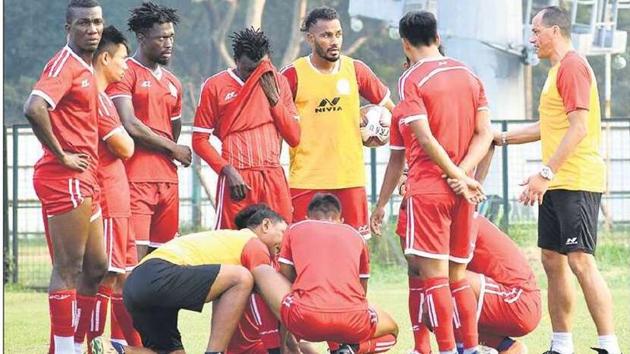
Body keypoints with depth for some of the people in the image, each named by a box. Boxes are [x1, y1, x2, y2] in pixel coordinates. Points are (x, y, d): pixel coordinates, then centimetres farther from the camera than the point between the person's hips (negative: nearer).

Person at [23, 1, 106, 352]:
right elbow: (34, 108, -28)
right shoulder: (64, 64, -12)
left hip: (83, 181, 10)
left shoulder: (86, 69, 17)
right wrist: (61, 155, -20)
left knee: (96, 267, 14)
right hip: (66, 179, -10)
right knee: (69, 268, -7)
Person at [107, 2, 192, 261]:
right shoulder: (125, 73, -3)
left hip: (167, 179, 8)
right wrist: (172, 149, -3)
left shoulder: (172, 82, 21)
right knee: (135, 256, -15)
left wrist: (171, 156, 14)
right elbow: (130, 126, -13)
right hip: (136, 179, -8)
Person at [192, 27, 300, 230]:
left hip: (274, 177, 3)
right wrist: (227, 170, -11)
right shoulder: (215, 86, 1)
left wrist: (274, 98, -2)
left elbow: (294, 138, 9)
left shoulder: (278, 82, 12)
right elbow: (200, 140, 1)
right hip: (237, 179, -3)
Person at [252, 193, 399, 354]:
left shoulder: (294, 230, 24)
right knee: (391, 330, 36)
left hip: (305, 319, -1)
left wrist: (286, 341, 43)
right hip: (352, 322, 1)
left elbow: (285, 282, 30)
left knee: (260, 271, 26)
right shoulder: (356, 236, 27)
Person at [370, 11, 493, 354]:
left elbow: (425, 139, -16)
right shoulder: (468, 75, 12)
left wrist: (458, 176, -11)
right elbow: (484, 133, 5)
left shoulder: (411, 80, -7)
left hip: (428, 188, -6)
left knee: (432, 273, -5)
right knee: (457, 274, 14)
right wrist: (463, 173, -5)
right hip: (462, 193, 6)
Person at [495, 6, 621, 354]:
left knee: (581, 261, -14)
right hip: (557, 183, 10)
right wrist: (503, 138, 32)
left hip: (576, 182, -10)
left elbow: (579, 128, -20)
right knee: (552, 260, 10)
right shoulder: (558, 69, 19)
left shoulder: (572, 66, -11)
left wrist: (546, 173, -23)